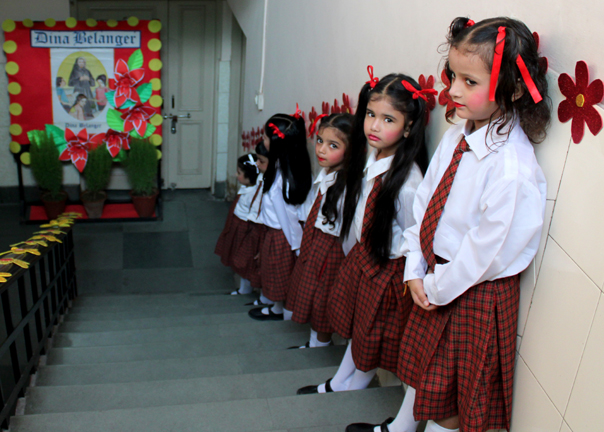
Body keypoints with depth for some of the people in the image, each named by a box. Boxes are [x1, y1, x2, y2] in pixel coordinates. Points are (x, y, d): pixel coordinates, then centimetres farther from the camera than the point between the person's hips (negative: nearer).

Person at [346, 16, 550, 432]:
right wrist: (415, 270, -2)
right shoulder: (458, 136, -4)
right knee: (423, 360, 29)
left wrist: (438, 288, -11)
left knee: (450, 396, 14)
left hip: (475, 293, -8)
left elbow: (486, 249, -24)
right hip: (437, 278, 8)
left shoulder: (513, 170, -29)